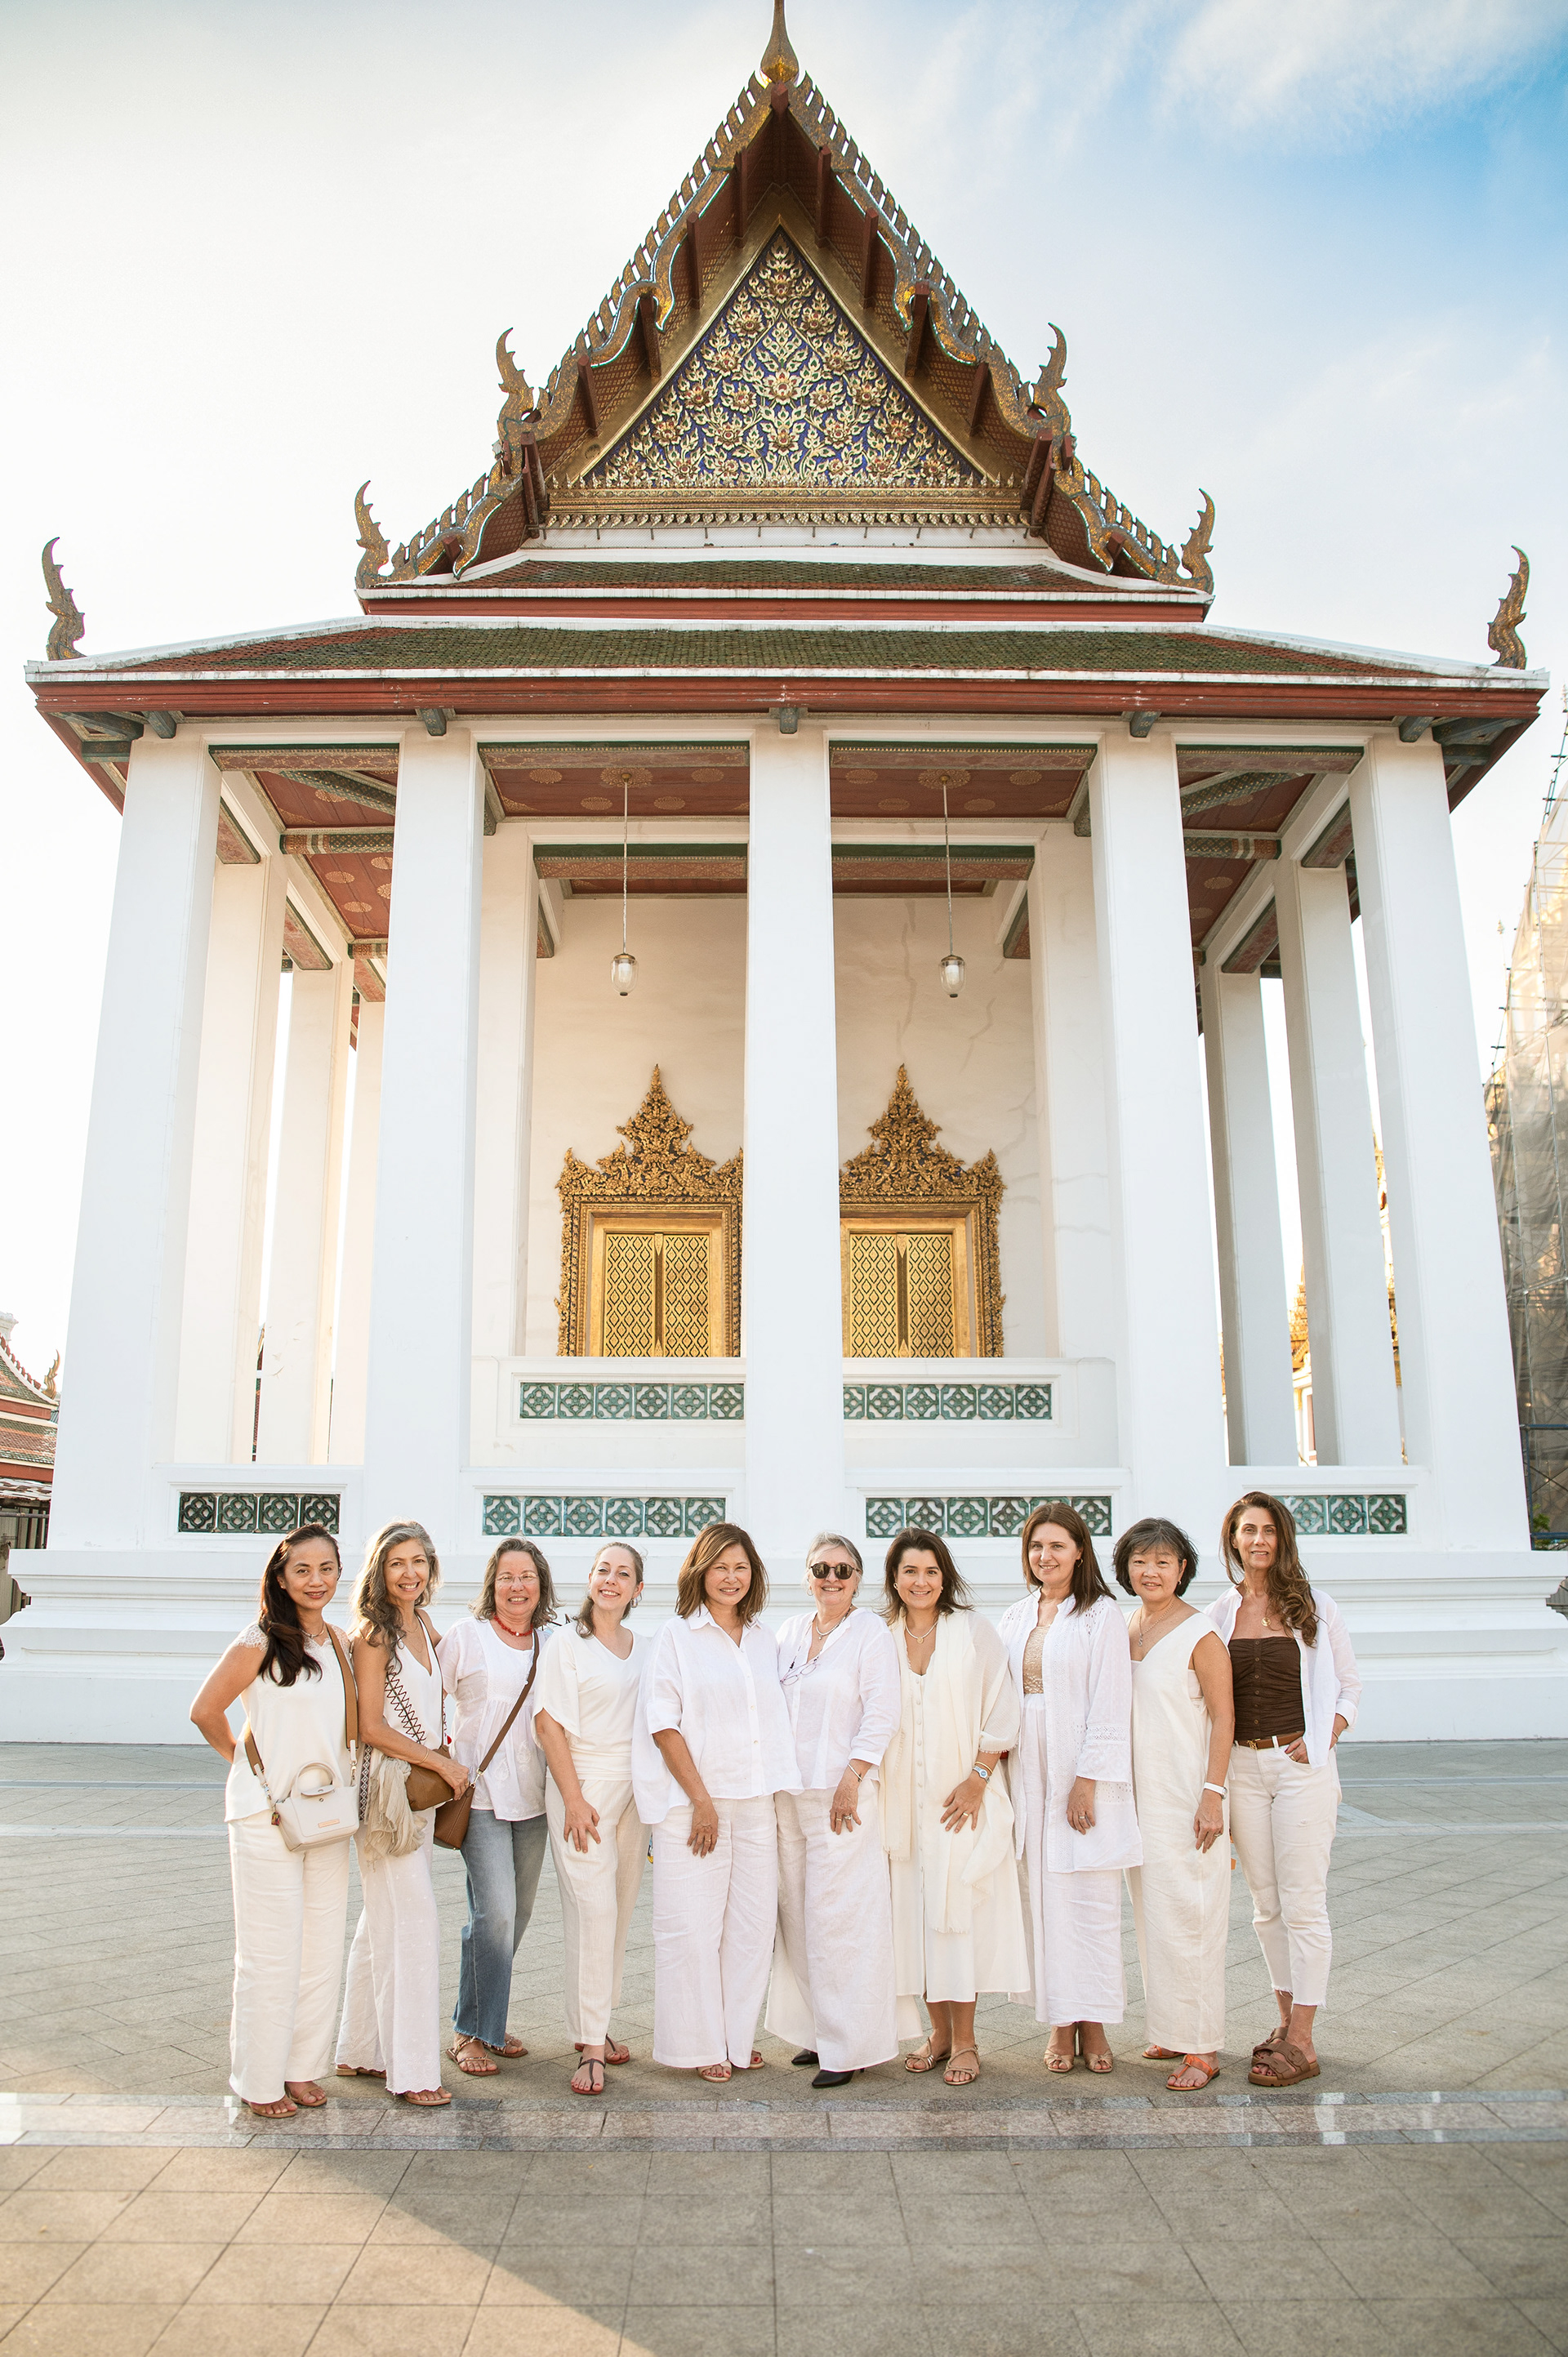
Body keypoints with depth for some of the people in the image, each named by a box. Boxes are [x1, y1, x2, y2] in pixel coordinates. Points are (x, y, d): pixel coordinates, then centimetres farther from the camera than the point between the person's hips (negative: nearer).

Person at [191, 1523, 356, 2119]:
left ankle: (303, 2067, 24)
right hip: (267, 1812, -6)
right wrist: (244, 1759, 4)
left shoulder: (337, 1642, 8)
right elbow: (205, 1711, -5)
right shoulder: (260, 1641, -11)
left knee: (323, 1946, 10)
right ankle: (259, 2079, 16)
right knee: (271, 1951, 1)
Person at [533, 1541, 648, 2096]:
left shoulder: (642, 1650, 12)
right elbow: (549, 1723, -9)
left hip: (634, 1790, 6)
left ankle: (596, 2027, 20)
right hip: (583, 1785, -5)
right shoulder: (567, 1644, -4)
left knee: (619, 1910, 8)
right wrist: (574, 1799, -14)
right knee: (593, 1910, -9)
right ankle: (590, 2047, -3)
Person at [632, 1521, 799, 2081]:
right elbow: (662, 1723, -7)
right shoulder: (677, 1636, -2)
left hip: (756, 1803, 5)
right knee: (693, 1925, -2)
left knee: (752, 1924, 6)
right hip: (692, 1802, -4)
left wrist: (779, 1796, 8)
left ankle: (737, 2036, 22)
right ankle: (699, 2045, 14)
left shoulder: (764, 1642, 13)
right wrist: (701, 1799, -11)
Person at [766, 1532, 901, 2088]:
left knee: (838, 1918, -5)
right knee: (798, 1915, 9)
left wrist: (851, 1780, -15)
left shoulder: (871, 1632, -3)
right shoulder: (789, 1632, 12)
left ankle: (850, 2047, 5)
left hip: (842, 1793, -5)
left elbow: (882, 1714, -9)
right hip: (789, 1793, 6)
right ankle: (820, 2031, 21)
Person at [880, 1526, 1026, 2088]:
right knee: (915, 1910, 5)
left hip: (964, 1793, -3)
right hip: (904, 1795, 3)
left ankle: (964, 2041, 7)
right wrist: (866, 1780, 3)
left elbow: (1001, 1710, -3)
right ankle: (938, 2032, 19)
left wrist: (978, 1778, -9)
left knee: (957, 1907, -4)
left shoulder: (973, 1631, -2)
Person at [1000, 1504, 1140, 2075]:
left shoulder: (1101, 1615, -4)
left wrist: (1087, 1780, -14)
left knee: (1092, 1898, 0)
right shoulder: (1014, 1618, 11)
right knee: (1043, 1897, 6)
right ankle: (1060, 2023, 17)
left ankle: (1093, 2022, 13)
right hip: (1028, 1771, 4)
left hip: (1083, 1770, -4)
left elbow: (1109, 1704, -9)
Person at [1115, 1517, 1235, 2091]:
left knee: (1187, 1913, -3)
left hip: (1186, 1795, -7)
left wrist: (1213, 1794, -17)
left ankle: (1201, 2046, 7)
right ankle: (1171, 2030, 25)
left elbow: (1223, 1717, -12)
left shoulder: (1199, 1635, -11)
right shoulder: (1123, 1629, 8)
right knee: (1151, 1911, 12)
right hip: (1137, 1792, 7)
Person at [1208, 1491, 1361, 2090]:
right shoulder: (1220, 1614, 6)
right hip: (1242, 1765, 3)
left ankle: (1301, 2043, 6)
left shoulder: (1315, 1608, 0)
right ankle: (1287, 2020, 24)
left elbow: (1349, 1684, 6)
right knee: (1265, 1903, 11)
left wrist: (1323, 1738, -8)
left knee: (1302, 1903, -1)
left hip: (1301, 1764, -3)